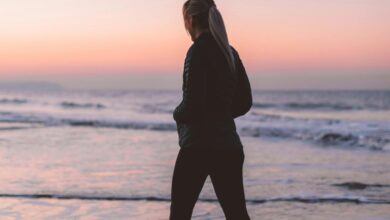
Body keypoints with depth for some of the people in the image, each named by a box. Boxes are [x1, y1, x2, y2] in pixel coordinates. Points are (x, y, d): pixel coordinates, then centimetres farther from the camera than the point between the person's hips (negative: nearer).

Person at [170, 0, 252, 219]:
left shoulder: (198, 51, -12)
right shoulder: (230, 53, 11)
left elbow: (192, 104, -17)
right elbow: (244, 102, 16)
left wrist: (177, 113, 4)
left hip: (199, 145, -7)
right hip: (229, 145, 7)